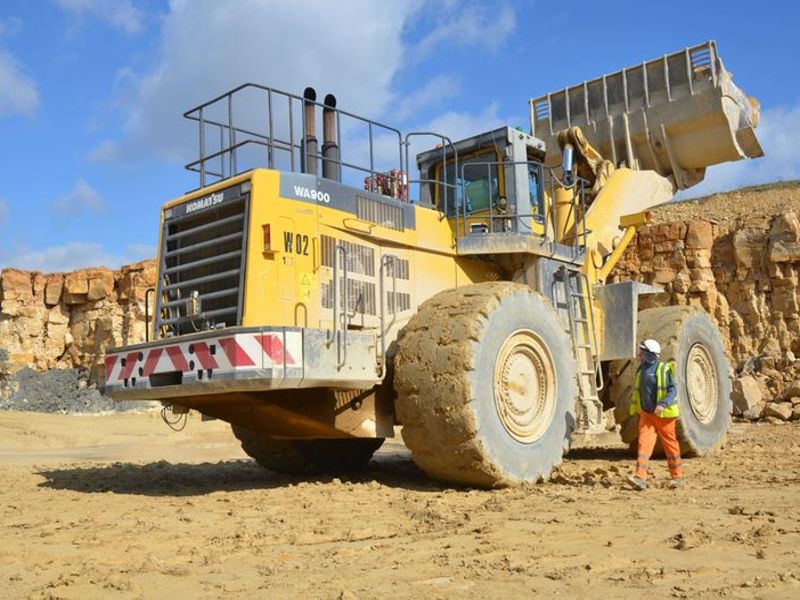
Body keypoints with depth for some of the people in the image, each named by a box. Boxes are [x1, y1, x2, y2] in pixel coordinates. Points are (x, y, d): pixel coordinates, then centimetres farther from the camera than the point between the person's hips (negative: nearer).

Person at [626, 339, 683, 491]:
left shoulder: (663, 369, -11)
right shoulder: (641, 370, 9)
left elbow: (672, 390, -17)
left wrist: (663, 404, -31)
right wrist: (637, 410, 20)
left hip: (663, 415, -5)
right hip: (646, 415, 5)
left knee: (670, 444, 8)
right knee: (644, 442, -9)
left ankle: (677, 476, 26)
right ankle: (640, 478, -18)